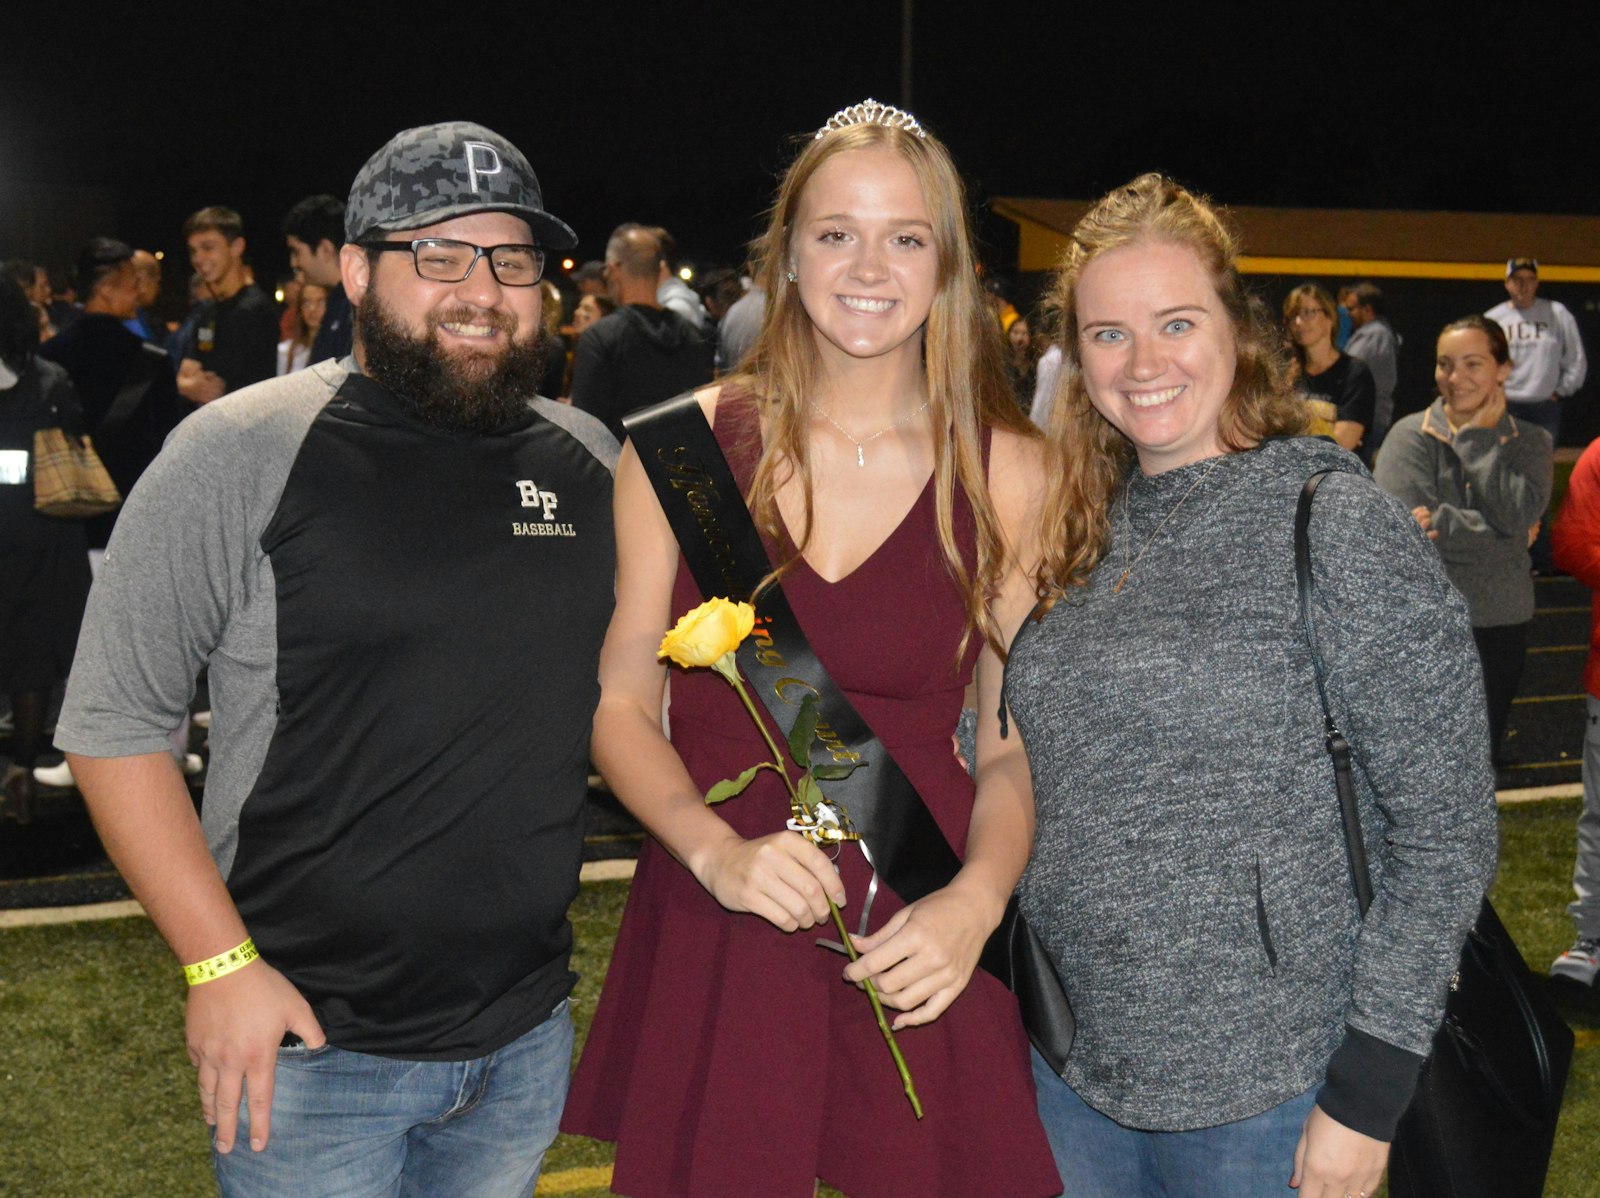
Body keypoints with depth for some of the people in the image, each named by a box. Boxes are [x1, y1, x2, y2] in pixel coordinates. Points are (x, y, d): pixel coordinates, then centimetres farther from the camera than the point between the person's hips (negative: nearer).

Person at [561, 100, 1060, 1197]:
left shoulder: (1007, 472, -1)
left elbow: (1015, 745, 2)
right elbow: (621, 703, 2)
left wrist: (978, 898, -15)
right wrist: (716, 850, -14)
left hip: (920, 950, 0)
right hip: (709, 940, 0)